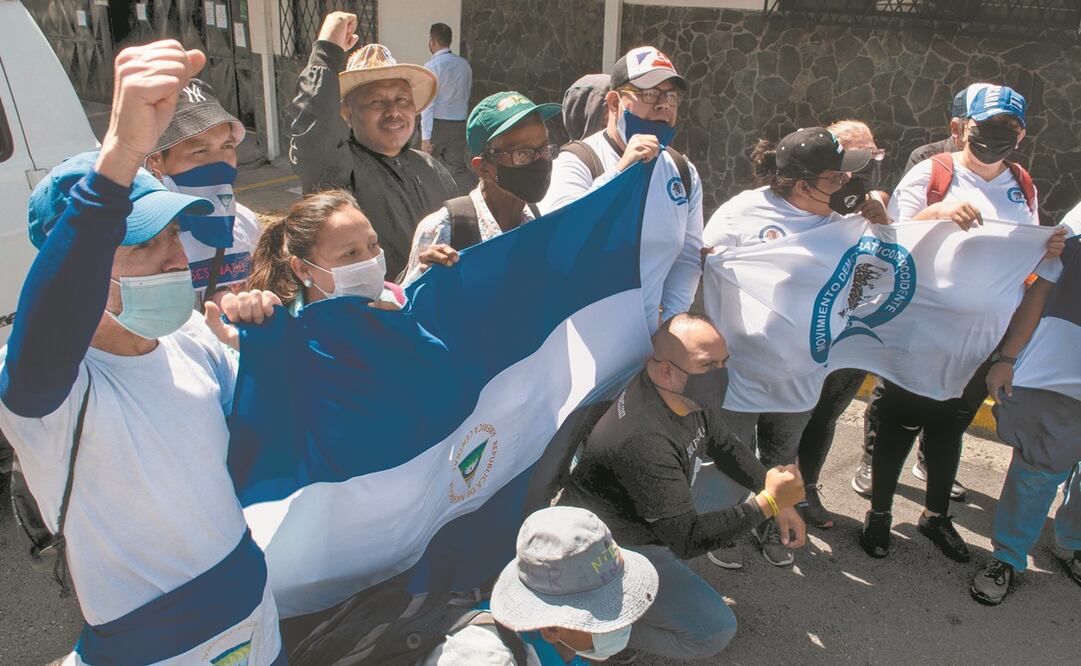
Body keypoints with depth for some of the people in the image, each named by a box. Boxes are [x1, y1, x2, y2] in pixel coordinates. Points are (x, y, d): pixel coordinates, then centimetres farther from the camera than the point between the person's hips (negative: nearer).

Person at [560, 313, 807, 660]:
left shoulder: (691, 393, -11)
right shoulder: (642, 438, -38)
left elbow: (725, 449, 9)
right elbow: (686, 540, -34)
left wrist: (778, 501, 1)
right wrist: (767, 504, -35)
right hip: (613, 546, -9)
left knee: (745, 482, 10)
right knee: (713, 631, -16)